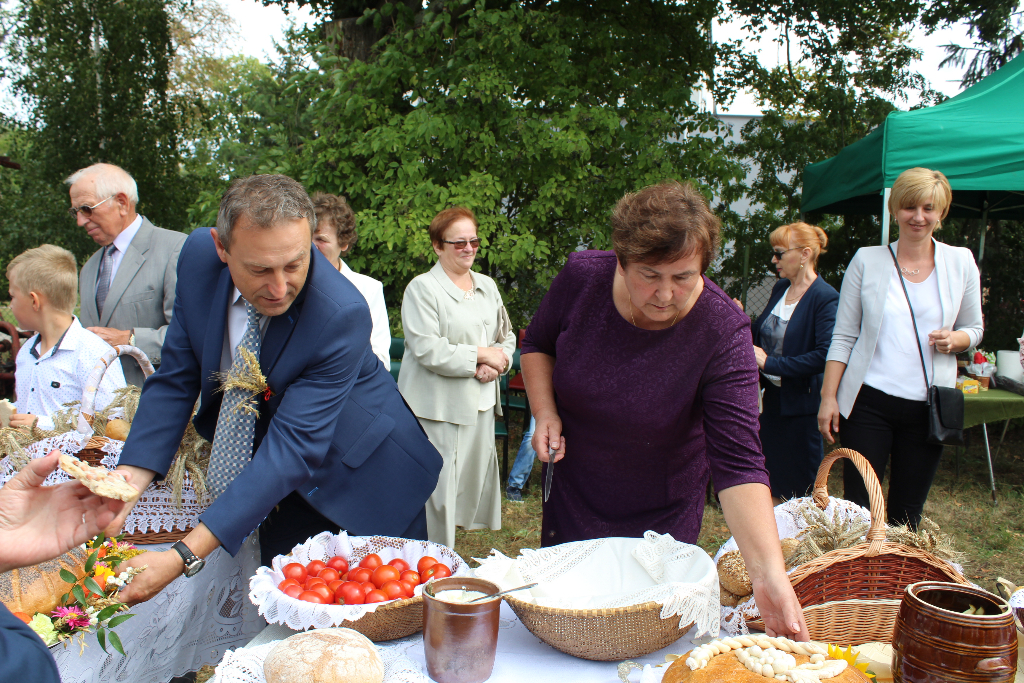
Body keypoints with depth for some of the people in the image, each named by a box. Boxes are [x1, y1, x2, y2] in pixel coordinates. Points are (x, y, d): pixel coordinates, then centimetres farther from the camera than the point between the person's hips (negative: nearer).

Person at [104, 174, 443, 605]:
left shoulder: (341, 315, -34)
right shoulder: (199, 258, -16)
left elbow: (292, 449, -34)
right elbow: (175, 379, -7)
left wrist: (184, 557, -38)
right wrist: (126, 483, -19)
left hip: (363, 483, -4)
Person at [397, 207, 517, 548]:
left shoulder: (487, 286, 16)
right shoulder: (423, 287, -6)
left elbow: (507, 337, 20)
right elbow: (427, 350, -16)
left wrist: (495, 364, -2)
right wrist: (481, 354, -11)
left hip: (481, 403, 7)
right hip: (437, 407, -6)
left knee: (473, 478, 9)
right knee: (437, 486, -6)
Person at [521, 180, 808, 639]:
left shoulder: (723, 332, -27)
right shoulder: (581, 277, -19)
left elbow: (737, 462, -32)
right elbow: (537, 344, 2)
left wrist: (769, 573, -43)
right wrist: (545, 413, -14)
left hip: (662, 516, -2)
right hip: (571, 496, 3)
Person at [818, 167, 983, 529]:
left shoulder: (960, 261, 6)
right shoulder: (867, 260, 1)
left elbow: (974, 327, 15)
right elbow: (843, 336, 1)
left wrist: (954, 340, -9)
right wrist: (829, 397, -5)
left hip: (928, 407, 2)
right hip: (869, 402, -2)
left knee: (907, 512, 9)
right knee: (856, 506, 0)